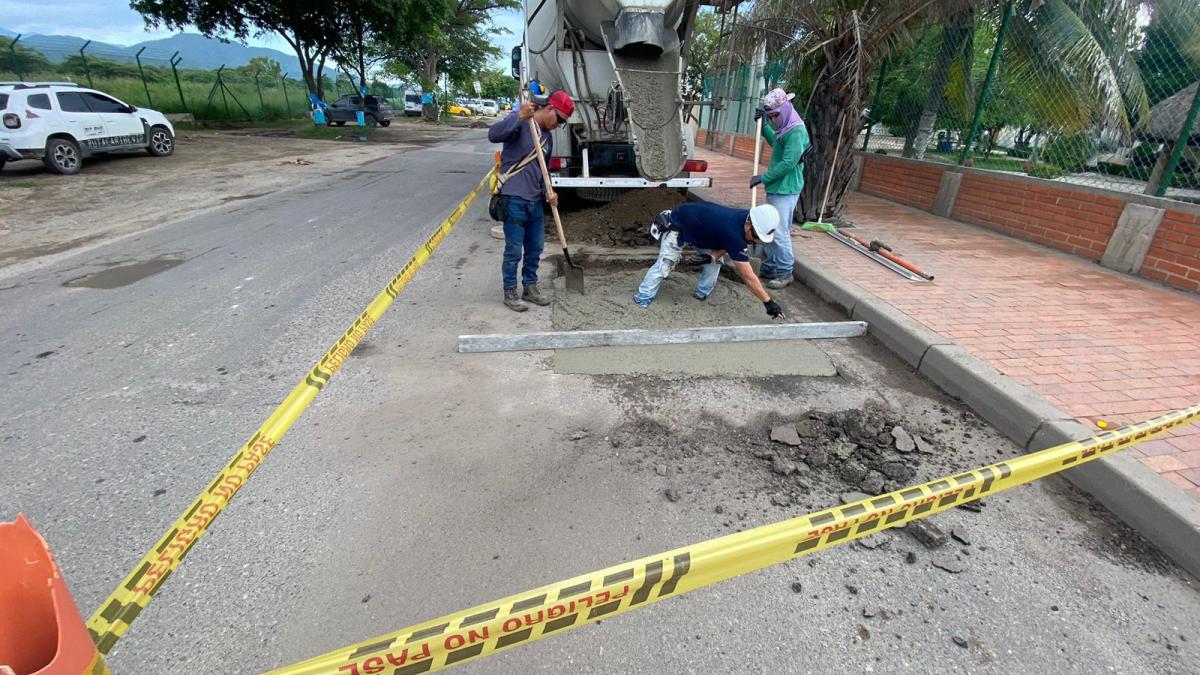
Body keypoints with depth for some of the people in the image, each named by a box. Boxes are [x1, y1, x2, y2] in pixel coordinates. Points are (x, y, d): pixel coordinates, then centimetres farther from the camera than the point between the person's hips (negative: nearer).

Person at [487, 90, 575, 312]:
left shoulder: (548, 137, 16)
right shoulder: (520, 122, -8)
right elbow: (493, 135, -25)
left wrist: (547, 190, 2)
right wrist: (520, 117, -35)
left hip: (535, 200, 8)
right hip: (514, 199, -8)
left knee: (535, 248, 14)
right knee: (514, 250, -1)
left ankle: (530, 287, 30)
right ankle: (510, 293, 13)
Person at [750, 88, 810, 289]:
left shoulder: (796, 131, -16)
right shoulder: (784, 129, 14)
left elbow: (788, 163, -22)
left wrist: (763, 178, -15)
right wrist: (763, 125, 26)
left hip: (785, 191, -10)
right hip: (775, 189, 10)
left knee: (779, 233, -8)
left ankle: (785, 273, 2)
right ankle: (769, 267, 25)